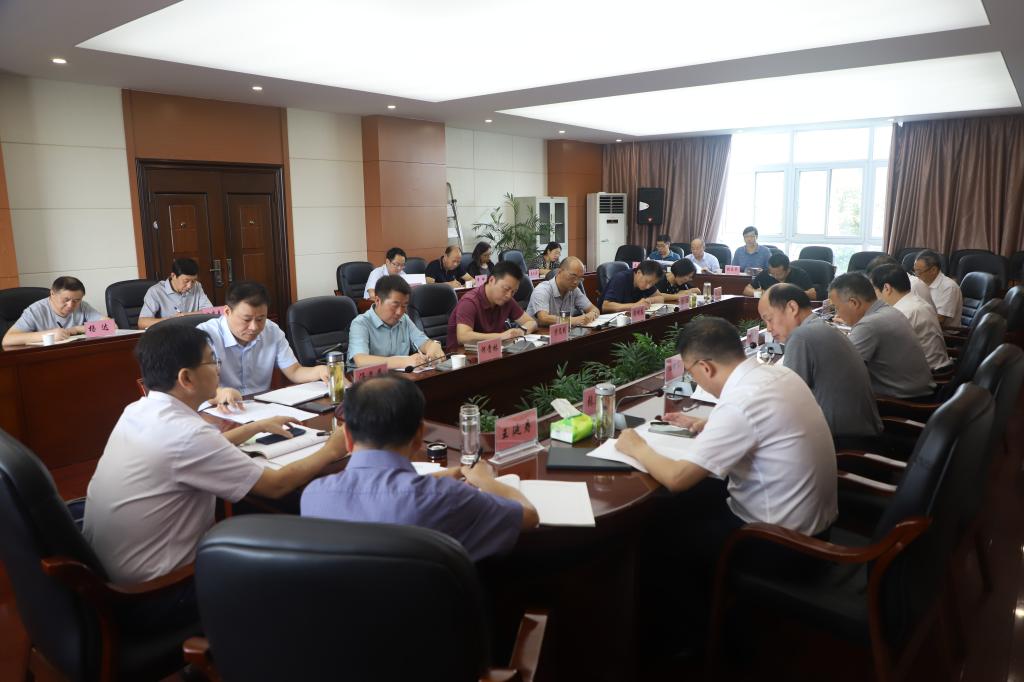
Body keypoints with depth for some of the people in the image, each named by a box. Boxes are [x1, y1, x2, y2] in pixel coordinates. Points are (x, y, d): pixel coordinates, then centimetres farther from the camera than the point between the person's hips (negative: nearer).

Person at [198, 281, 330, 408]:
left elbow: (294, 372, 6)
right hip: (221, 413, -3)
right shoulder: (205, 335, -12)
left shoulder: (272, 331, 3)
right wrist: (219, 393, -41)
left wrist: (319, 371, -14)